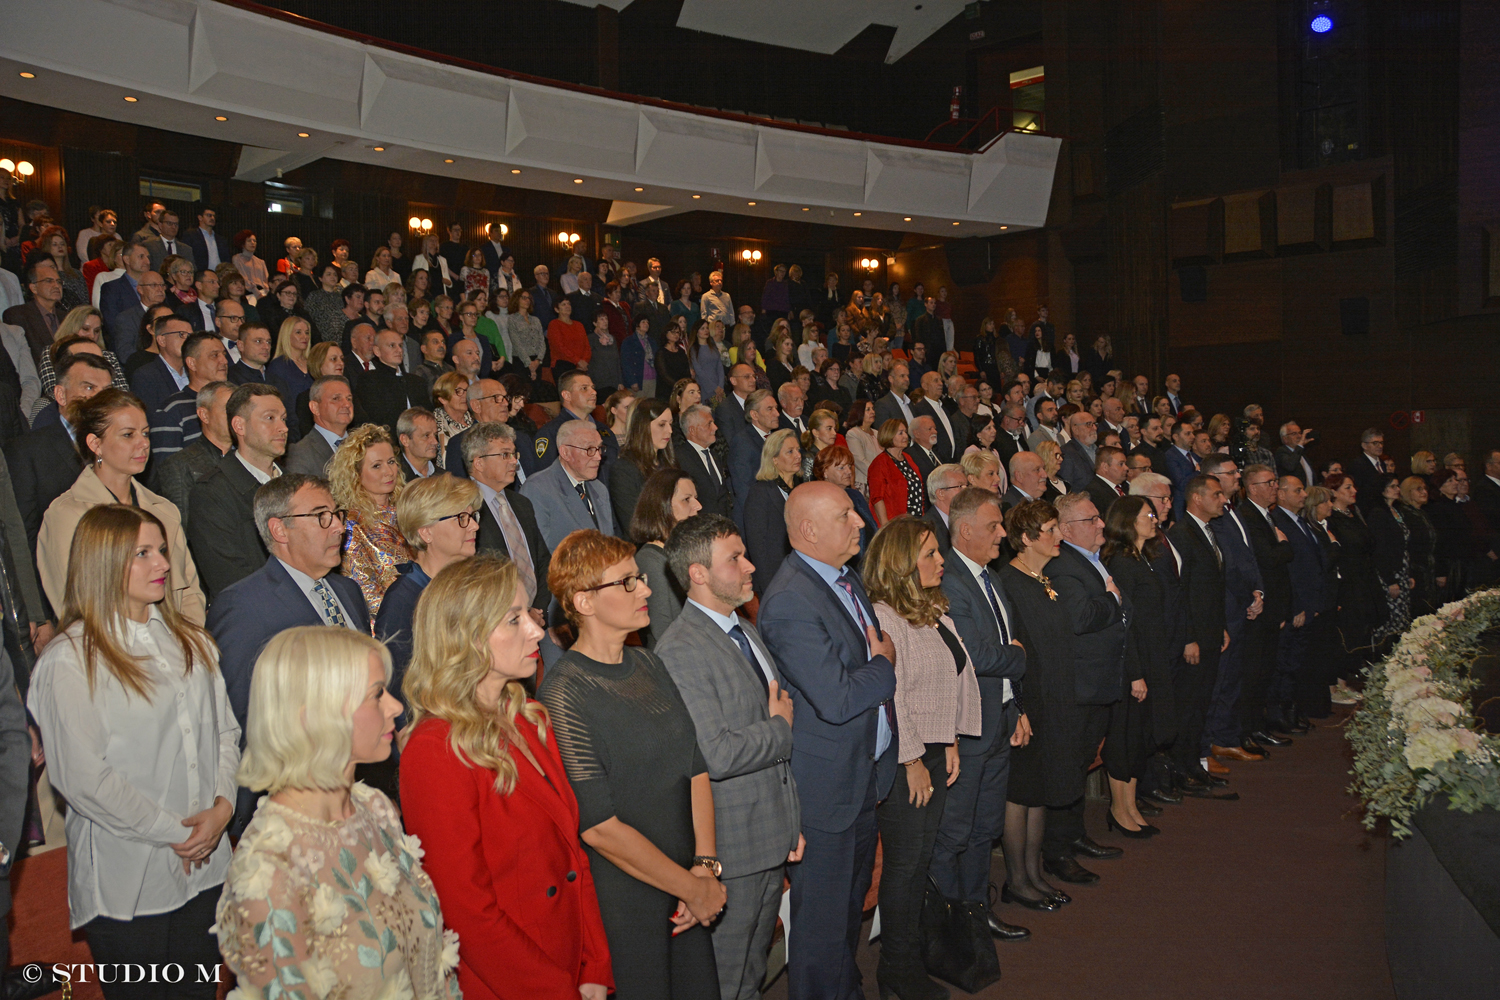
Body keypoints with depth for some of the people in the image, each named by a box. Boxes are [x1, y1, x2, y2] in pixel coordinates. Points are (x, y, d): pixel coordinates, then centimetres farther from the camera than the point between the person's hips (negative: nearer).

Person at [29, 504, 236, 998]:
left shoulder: (191, 641, 9)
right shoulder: (69, 661, -11)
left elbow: (225, 730, 9)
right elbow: (85, 779, -15)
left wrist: (223, 807, -7)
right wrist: (175, 833, -12)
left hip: (205, 867, 5)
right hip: (126, 884, -5)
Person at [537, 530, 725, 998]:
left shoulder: (647, 665, 5)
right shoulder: (564, 693, -19)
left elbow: (695, 767, 5)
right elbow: (599, 827, -20)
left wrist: (706, 867, -7)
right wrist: (695, 889, -13)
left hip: (686, 885, 7)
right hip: (622, 902, -7)